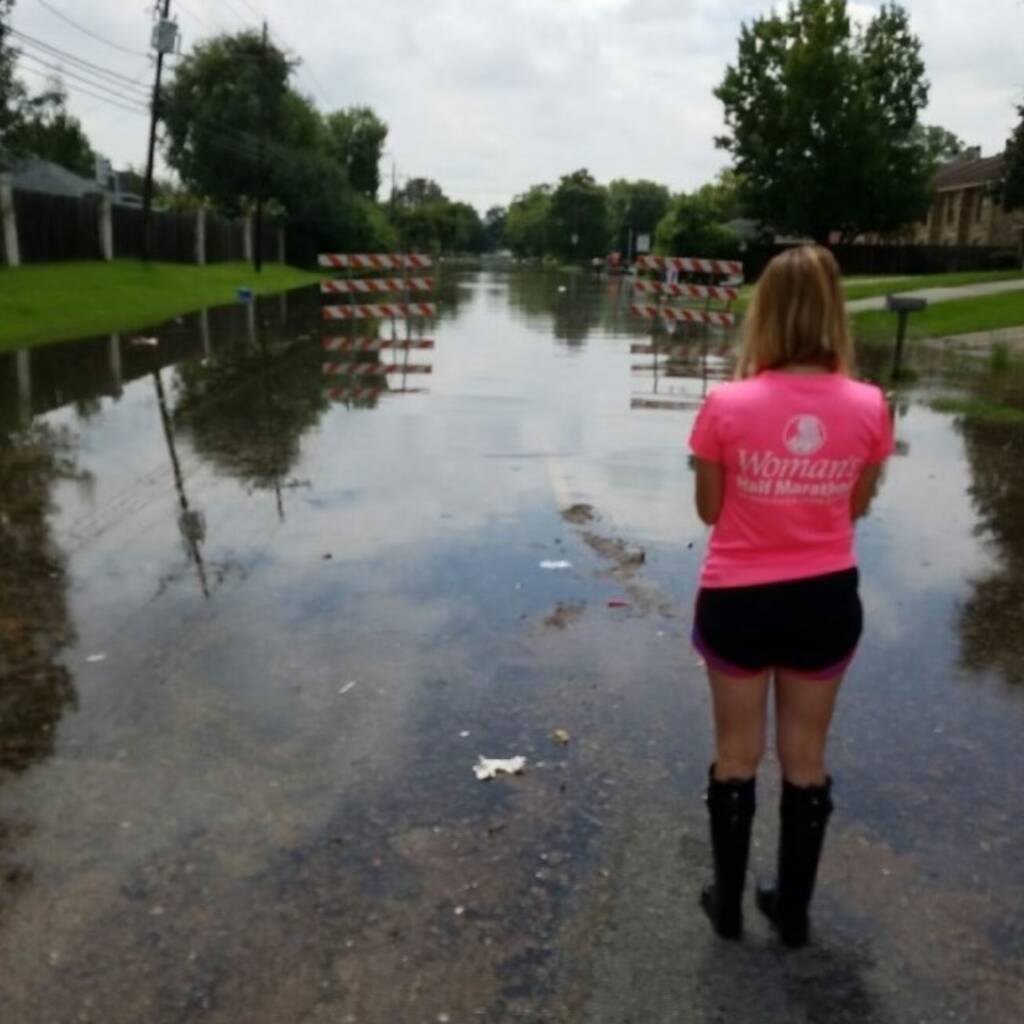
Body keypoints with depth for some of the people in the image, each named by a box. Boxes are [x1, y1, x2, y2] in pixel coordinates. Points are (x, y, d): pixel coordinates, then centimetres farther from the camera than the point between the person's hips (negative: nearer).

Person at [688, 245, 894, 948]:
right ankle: (794, 911, 36)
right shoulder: (869, 408, -11)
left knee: (736, 757, 17)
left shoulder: (727, 406, -17)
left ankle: (729, 904, 35)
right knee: (806, 759, 19)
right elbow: (857, 506, 3)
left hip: (737, 601, -1)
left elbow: (709, 511, -5)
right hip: (826, 600, 2)